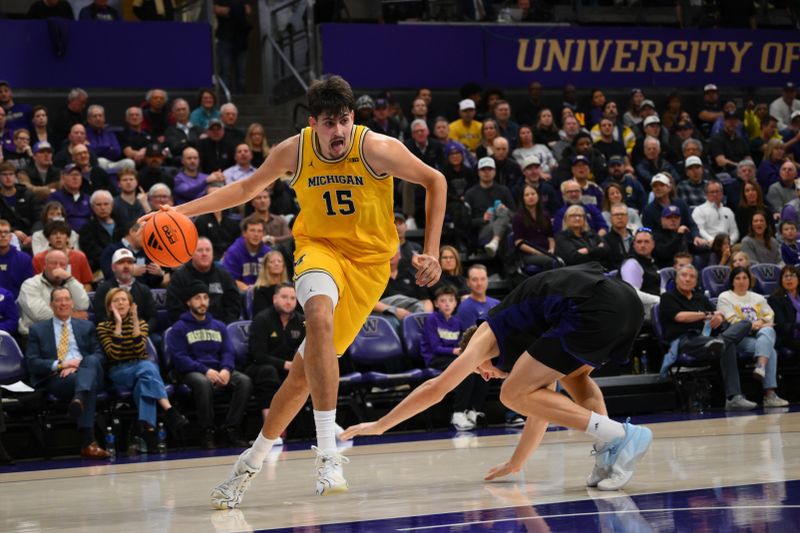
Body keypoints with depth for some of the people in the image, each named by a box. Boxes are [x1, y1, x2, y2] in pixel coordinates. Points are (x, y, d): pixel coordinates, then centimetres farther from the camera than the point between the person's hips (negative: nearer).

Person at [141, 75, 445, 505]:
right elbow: (248, 188, 10)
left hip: (368, 258, -1)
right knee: (319, 316, -34)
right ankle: (328, 455, -34)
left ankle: (251, 464, 13)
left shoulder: (376, 149, -16)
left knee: (307, 365, -6)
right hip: (318, 245, 1)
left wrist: (431, 253, -7)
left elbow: (435, 181, -2)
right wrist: (183, 210, 2)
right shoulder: (293, 151, -8)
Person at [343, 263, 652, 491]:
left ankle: (619, 436, -9)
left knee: (514, 395, 3)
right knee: (572, 377, 35)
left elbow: (436, 389, 21)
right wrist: (515, 463, 54)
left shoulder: (487, 335, 20)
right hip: (629, 300, 8)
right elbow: (545, 403, 47)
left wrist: (379, 426, 29)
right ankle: (609, 458, 11)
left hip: (593, 308, -8)